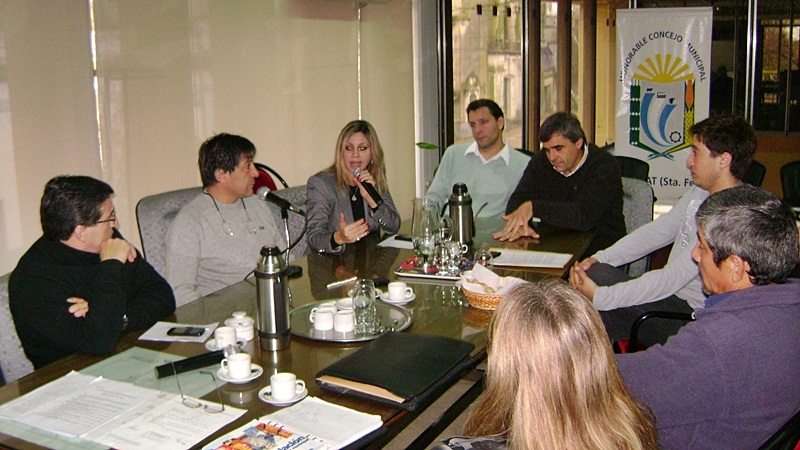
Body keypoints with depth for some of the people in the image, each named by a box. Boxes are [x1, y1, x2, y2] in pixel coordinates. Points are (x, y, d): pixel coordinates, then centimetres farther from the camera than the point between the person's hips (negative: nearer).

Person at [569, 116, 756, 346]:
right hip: (672, 293, 9)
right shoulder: (700, 192, 6)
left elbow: (672, 278, -28)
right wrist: (599, 258, -4)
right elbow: (656, 231, 10)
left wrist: (599, 297, -27)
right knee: (593, 272, -10)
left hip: (690, 311, -9)